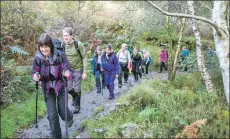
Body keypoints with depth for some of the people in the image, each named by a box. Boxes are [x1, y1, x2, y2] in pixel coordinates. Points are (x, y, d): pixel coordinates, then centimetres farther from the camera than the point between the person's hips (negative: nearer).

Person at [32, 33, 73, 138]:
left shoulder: (60, 55, -21)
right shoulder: (37, 58, -13)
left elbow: (69, 70, -19)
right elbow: (35, 72, -3)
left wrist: (67, 74, -43)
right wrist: (35, 76, -26)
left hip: (60, 87, -2)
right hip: (47, 89, 2)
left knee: (62, 112, 7)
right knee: (52, 115, 4)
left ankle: (69, 117, 46)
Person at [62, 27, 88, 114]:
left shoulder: (78, 44, -17)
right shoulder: (63, 45, -6)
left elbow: (84, 57, -11)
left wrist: (84, 72, -13)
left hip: (78, 70, -4)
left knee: (77, 89, -1)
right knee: (69, 89, 8)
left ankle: (77, 106, 19)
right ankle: (74, 97, 40)